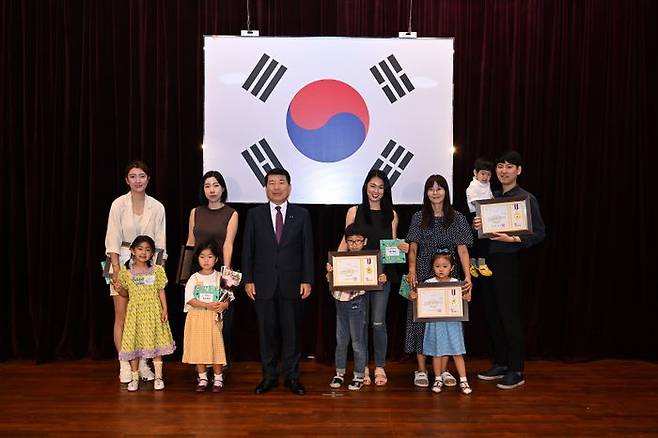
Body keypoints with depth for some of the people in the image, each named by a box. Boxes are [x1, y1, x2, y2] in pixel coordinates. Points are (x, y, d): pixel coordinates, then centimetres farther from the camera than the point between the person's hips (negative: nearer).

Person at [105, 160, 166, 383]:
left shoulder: (157, 207, 1)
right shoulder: (119, 204, -5)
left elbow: (160, 243, 3)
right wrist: (117, 271, -13)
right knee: (122, 317, 0)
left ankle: (142, 363, 14)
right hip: (122, 262, -2)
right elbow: (113, 241, -6)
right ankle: (125, 366, 8)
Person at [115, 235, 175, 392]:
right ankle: (134, 378, 16)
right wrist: (119, 289, -13)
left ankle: (158, 377, 15)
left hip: (154, 311, 0)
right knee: (133, 345, 3)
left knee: (156, 344, 5)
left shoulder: (157, 270, 0)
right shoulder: (126, 271, 0)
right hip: (135, 311, 0)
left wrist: (165, 309, -5)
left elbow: (161, 291, 2)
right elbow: (125, 294, 9)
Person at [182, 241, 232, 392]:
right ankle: (202, 378, 18)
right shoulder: (194, 278, 2)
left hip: (214, 318, -1)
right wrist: (207, 305, -18)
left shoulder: (219, 278, 3)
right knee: (198, 347, 4)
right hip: (197, 317, 1)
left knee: (216, 346, 0)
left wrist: (224, 304, -18)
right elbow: (189, 299, -7)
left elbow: (228, 297, 5)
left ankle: (218, 378, 14)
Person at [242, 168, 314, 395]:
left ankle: (292, 376, 16)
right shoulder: (254, 215, 5)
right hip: (264, 284, 0)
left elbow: (307, 250, 3)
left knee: (291, 331, 4)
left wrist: (307, 280, -3)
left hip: (291, 284, 0)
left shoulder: (302, 215, 5)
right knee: (267, 331, 6)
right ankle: (269, 376, 18)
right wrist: (248, 279, -2)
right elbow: (248, 250, 5)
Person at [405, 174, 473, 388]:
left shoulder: (457, 218, 3)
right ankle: (421, 369, 8)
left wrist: (467, 276, -13)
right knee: (420, 318, -1)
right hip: (423, 277, 0)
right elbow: (412, 249, 3)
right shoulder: (418, 218, 5)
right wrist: (411, 271, -13)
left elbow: (462, 250, -1)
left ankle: (444, 369, 14)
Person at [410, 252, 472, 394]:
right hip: (435, 322, 0)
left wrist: (467, 298, -17)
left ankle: (463, 380, 9)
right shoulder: (429, 283, 0)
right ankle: (438, 379, 22)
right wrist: (413, 296, -21)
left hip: (452, 322, 0)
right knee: (437, 352, 9)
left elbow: (462, 299, 4)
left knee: (457, 352, 1)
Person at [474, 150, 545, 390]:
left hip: (509, 261, -7)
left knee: (509, 316, -3)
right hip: (489, 260, 7)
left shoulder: (526, 198, -5)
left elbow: (539, 233, -9)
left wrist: (513, 239, -21)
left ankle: (516, 371, 8)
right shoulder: (492, 197, 13)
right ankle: (500, 364, 24)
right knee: (491, 314, 11)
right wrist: (477, 226, -2)